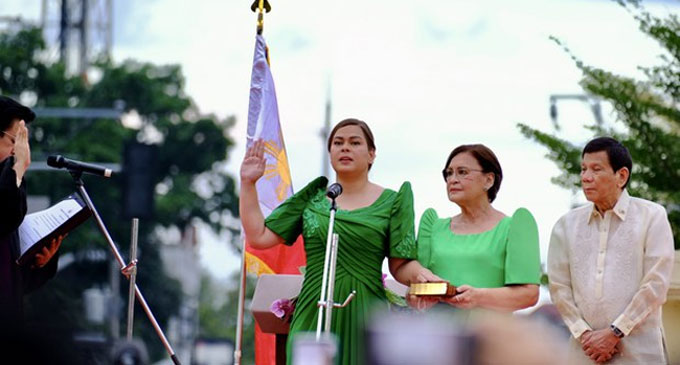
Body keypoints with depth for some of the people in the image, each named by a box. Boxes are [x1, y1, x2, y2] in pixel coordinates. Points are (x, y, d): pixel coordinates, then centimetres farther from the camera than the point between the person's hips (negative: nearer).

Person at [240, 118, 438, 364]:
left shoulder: (391, 202, 7)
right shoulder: (312, 199, 13)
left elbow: (400, 265, 3)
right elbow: (258, 237, 10)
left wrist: (419, 274, -19)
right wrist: (248, 183, 9)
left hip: (365, 320, -2)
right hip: (313, 317, 2)